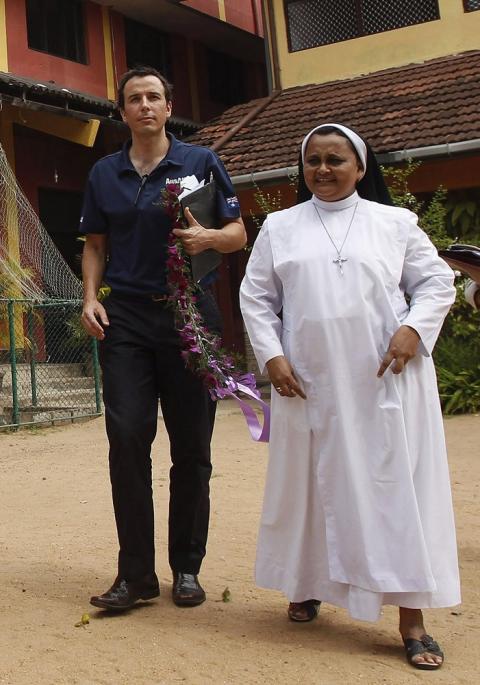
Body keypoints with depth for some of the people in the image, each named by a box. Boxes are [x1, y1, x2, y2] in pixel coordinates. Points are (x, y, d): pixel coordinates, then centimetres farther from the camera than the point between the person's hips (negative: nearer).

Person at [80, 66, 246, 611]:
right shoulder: (104, 174, 13)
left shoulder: (201, 162, 6)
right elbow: (95, 245, 18)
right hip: (125, 321, 2)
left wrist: (209, 237, -16)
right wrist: (91, 298, 2)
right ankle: (135, 572, 1)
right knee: (126, 439, -8)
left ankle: (186, 568, 15)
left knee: (191, 447, 2)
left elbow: (238, 233, 6)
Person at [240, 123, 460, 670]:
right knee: (311, 486, 10)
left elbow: (438, 281, 9)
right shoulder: (280, 227, 10)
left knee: (398, 488, -2)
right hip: (309, 384, 2)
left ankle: (411, 618, 4)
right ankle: (307, 587, 31)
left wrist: (412, 329, -8)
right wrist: (272, 356, -3)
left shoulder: (394, 223, 7)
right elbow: (255, 297, 9)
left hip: (386, 382, -1)